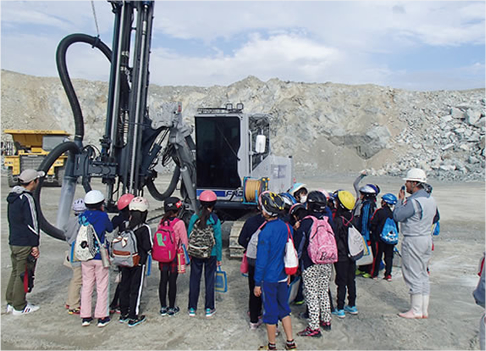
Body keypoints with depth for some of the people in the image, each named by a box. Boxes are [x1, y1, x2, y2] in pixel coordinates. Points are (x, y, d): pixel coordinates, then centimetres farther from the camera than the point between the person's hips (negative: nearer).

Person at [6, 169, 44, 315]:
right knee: (24, 275, 1)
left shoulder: (12, 197, 11)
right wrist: (35, 245, -15)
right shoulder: (27, 198, -19)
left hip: (13, 242, 9)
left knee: (15, 272, 18)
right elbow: (32, 223, -19)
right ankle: (19, 307, 10)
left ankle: (11, 303, 27)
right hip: (25, 244, -9)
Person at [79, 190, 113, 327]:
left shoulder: (82, 216, -1)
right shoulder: (102, 216, -13)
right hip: (100, 256, -4)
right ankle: (101, 317, 14)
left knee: (86, 286, 15)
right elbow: (110, 228, 2)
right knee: (102, 287, 8)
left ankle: (85, 317, 21)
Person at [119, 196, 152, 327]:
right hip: (138, 262, -5)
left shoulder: (126, 225, -4)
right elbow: (148, 247, -16)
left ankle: (123, 313, 29)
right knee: (136, 289, 5)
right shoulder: (144, 228, -18)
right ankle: (133, 317, 12)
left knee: (124, 286, 16)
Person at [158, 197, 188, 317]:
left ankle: (163, 307, 22)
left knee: (163, 280, 11)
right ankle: (171, 308, 15)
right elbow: (184, 242, -10)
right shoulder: (179, 223, -14)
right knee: (172, 281, 5)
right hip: (175, 256, -4)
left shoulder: (162, 221, -1)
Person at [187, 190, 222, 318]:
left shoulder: (194, 217, -7)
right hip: (211, 254, -2)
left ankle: (192, 308, 23)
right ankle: (209, 309, 20)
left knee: (194, 280, 13)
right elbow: (218, 240, -8)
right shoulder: (215, 220, -12)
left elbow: (188, 236, -1)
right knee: (209, 280, 12)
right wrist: (219, 257, 2)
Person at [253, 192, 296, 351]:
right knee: (284, 308, 18)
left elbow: (261, 260, -18)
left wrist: (257, 283, -10)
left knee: (270, 311, 7)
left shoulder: (265, 232, -21)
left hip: (269, 278, -6)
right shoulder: (286, 227, -1)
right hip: (282, 276, 6)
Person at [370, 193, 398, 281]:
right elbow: (396, 227, 8)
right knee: (389, 256, 10)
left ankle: (374, 274, 13)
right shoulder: (394, 214, 1)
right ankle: (388, 275, 12)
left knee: (378, 256, 6)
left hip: (380, 238, -3)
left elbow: (373, 224, -11)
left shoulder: (379, 211, -13)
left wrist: (374, 233, 6)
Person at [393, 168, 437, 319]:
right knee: (423, 275, 15)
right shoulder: (430, 199, 9)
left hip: (413, 241, -9)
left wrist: (400, 199, -5)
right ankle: (424, 310, 21)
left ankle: (416, 310, 8)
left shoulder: (414, 201, -21)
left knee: (413, 275, 0)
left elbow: (397, 216, -18)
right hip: (427, 238, 9)